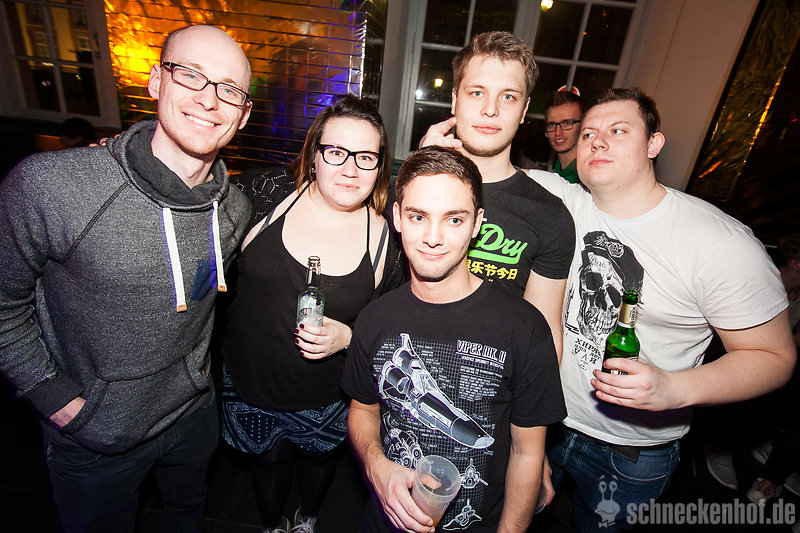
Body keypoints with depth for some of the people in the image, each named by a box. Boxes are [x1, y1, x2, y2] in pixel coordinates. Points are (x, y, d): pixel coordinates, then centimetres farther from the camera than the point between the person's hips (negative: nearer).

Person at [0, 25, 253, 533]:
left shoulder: (236, 208, -12)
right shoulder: (47, 186, -27)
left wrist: (202, 357, 6)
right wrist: (56, 397, -12)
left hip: (194, 412, 4)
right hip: (93, 436, -3)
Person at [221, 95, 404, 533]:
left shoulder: (386, 238, -15)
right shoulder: (266, 194, -15)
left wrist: (347, 337, -22)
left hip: (327, 399, 0)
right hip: (249, 383, 1)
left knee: (318, 456, 27)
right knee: (270, 460, 25)